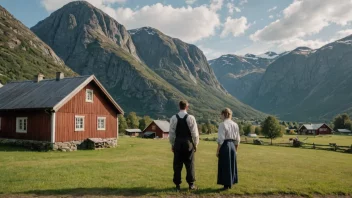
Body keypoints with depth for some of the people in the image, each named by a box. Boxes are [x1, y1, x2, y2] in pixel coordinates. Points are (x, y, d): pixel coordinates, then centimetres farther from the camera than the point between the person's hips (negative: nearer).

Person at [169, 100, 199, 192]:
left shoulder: (174, 118, -2)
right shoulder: (191, 118, -8)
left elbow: (171, 133, 1)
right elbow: (195, 133, -6)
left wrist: (172, 144, 11)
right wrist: (195, 144, 6)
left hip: (178, 143, 2)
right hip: (188, 143, -1)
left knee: (177, 165, 8)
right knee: (189, 164, 9)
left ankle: (177, 185, 13)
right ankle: (191, 184, 16)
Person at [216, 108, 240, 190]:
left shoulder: (223, 124, -12)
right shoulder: (235, 125, 7)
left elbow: (221, 139, -15)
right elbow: (237, 139, 11)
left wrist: (218, 150, -8)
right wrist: (236, 149, 21)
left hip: (225, 146, -6)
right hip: (233, 146, 6)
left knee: (225, 166, 4)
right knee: (232, 165, 16)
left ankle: (226, 185, 11)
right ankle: (230, 183, 28)